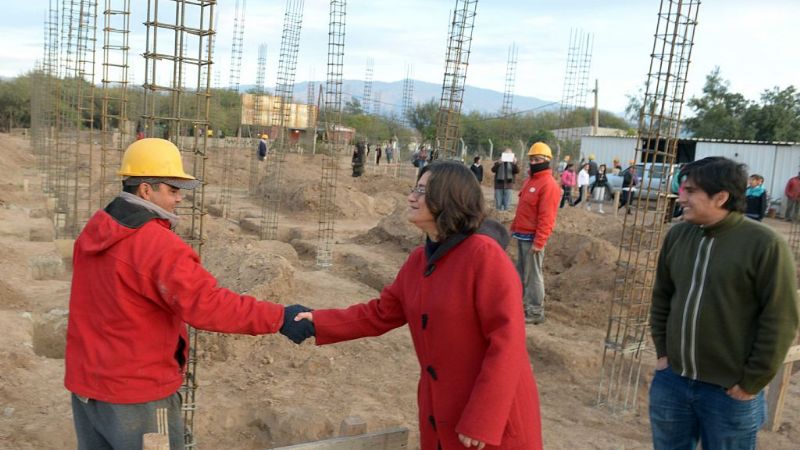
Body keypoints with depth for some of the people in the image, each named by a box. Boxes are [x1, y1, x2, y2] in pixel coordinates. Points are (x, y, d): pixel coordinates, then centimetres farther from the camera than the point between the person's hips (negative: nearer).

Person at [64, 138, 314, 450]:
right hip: (138, 393, -8)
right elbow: (207, 305, -30)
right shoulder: (159, 246, -24)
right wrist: (279, 317, -27)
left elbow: (113, 302, 8)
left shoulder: (94, 232, 3)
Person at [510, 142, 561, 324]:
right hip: (521, 235, 9)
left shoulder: (549, 184, -16)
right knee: (521, 272, 16)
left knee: (533, 275, -4)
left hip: (532, 238, -9)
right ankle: (521, 304, 26)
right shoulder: (530, 180, 15)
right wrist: (514, 227, 19)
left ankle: (536, 312, 4)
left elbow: (546, 217, -21)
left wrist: (539, 242, -23)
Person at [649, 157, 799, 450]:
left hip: (728, 392, -5)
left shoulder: (764, 244, -14)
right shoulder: (677, 235, 2)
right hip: (671, 380, 5)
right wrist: (662, 352, 8)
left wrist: (750, 383, -10)